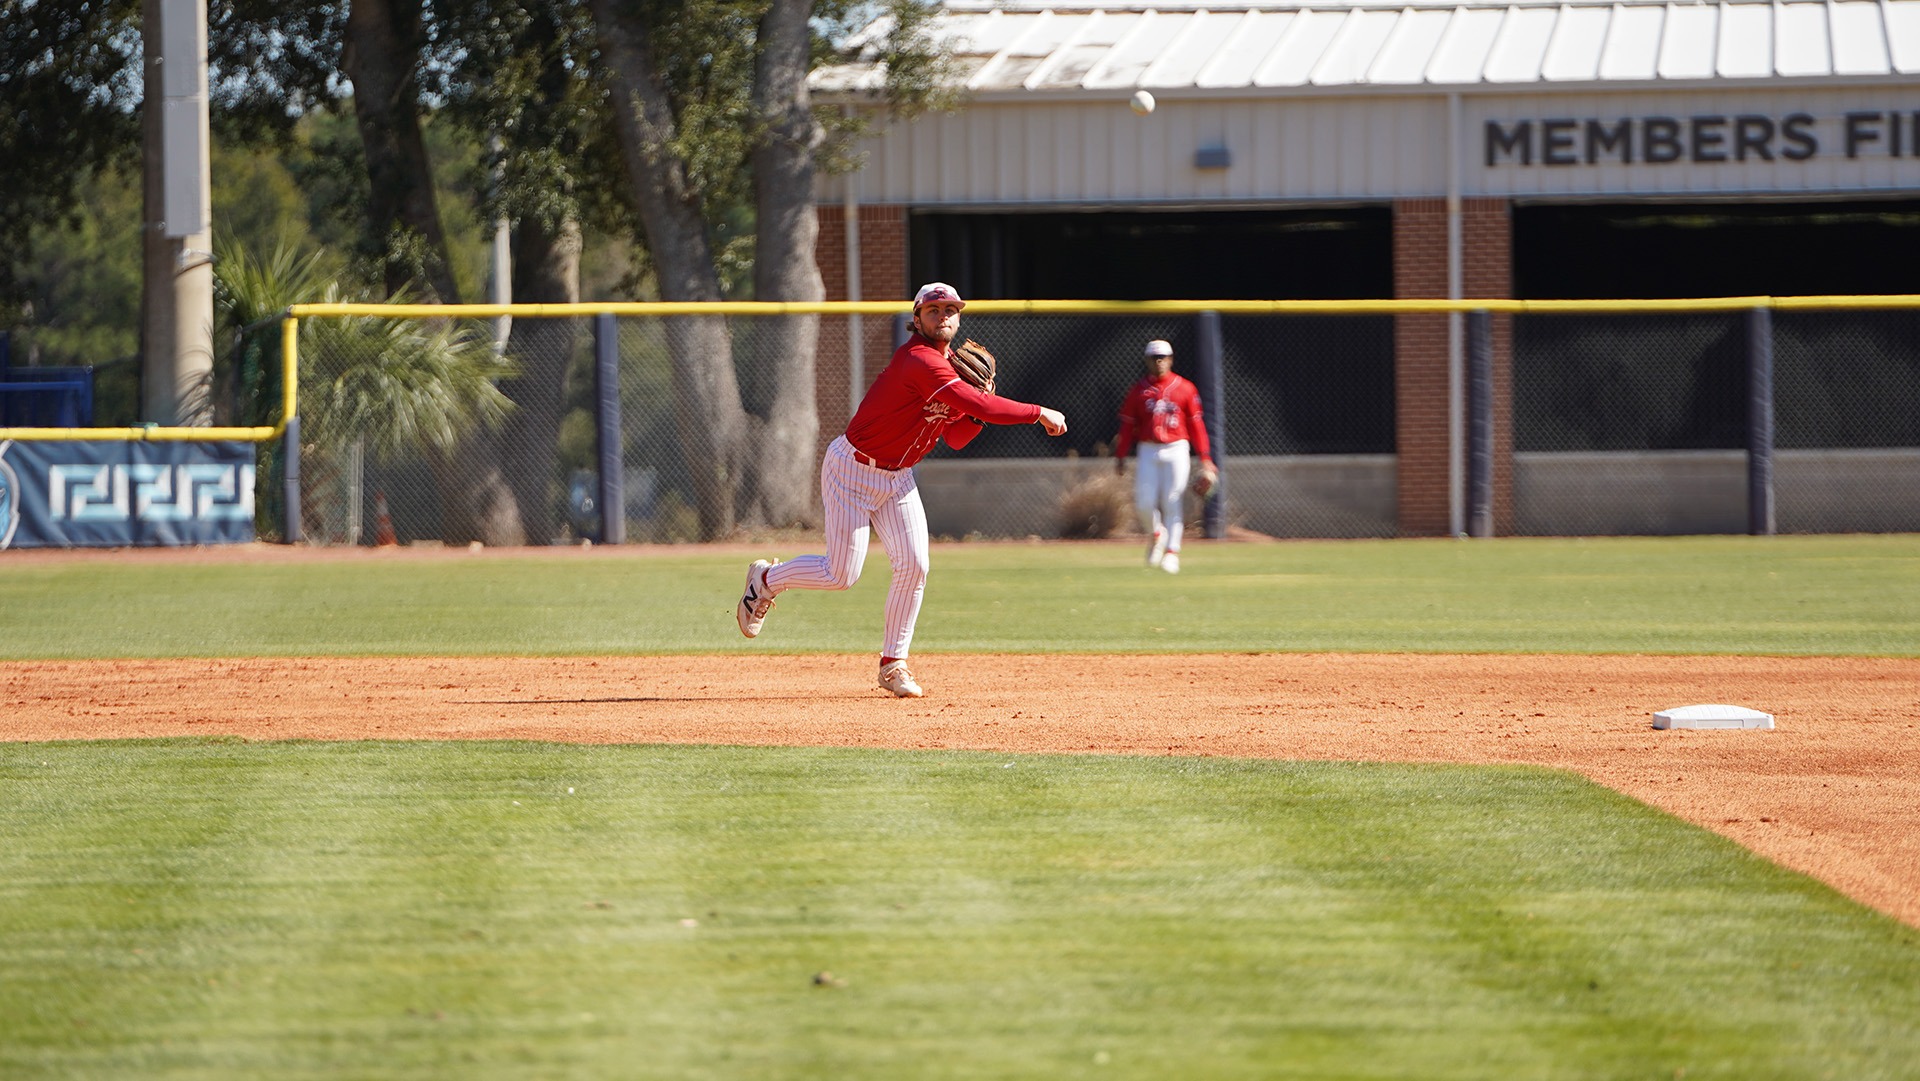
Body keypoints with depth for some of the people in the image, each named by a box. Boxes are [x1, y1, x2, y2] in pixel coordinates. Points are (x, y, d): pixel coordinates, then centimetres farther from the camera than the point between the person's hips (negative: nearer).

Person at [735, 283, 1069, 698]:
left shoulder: (952, 366, 5)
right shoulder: (920, 362, -27)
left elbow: (956, 437, 7)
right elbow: (980, 407, -34)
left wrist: (980, 403, -11)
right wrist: (1040, 413, -26)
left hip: (898, 477, 8)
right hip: (852, 469, -8)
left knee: (914, 565, -5)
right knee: (841, 574, -6)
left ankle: (893, 664, 5)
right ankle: (767, 580, 23)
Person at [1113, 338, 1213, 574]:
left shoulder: (1185, 389, 3)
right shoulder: (1138, 391, 6)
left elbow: (1195, 424, 3)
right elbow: (1127, 425, 7)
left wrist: (1204, 458, -1)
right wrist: (1120, 456, 0)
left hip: (1176, 450, -1)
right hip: (1148, 450, 1)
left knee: (1172, 502, -7)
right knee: (1144, 503, -5)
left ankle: (1172, 551, -1)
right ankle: (1156, 535, 24)